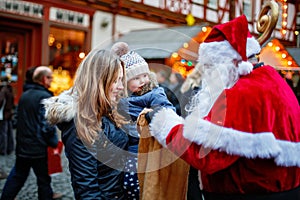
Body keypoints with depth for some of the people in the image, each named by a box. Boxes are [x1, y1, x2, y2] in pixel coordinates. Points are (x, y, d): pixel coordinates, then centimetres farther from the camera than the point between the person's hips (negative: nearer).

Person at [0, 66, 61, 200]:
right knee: (43, 179, 7)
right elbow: (47, 125, -20)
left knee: (17, 176, 16)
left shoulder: (24, 95, 9)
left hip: (22, 146, 7)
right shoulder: (45, 97, -15)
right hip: (39, 148, -7)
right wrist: (54, 142, -8)